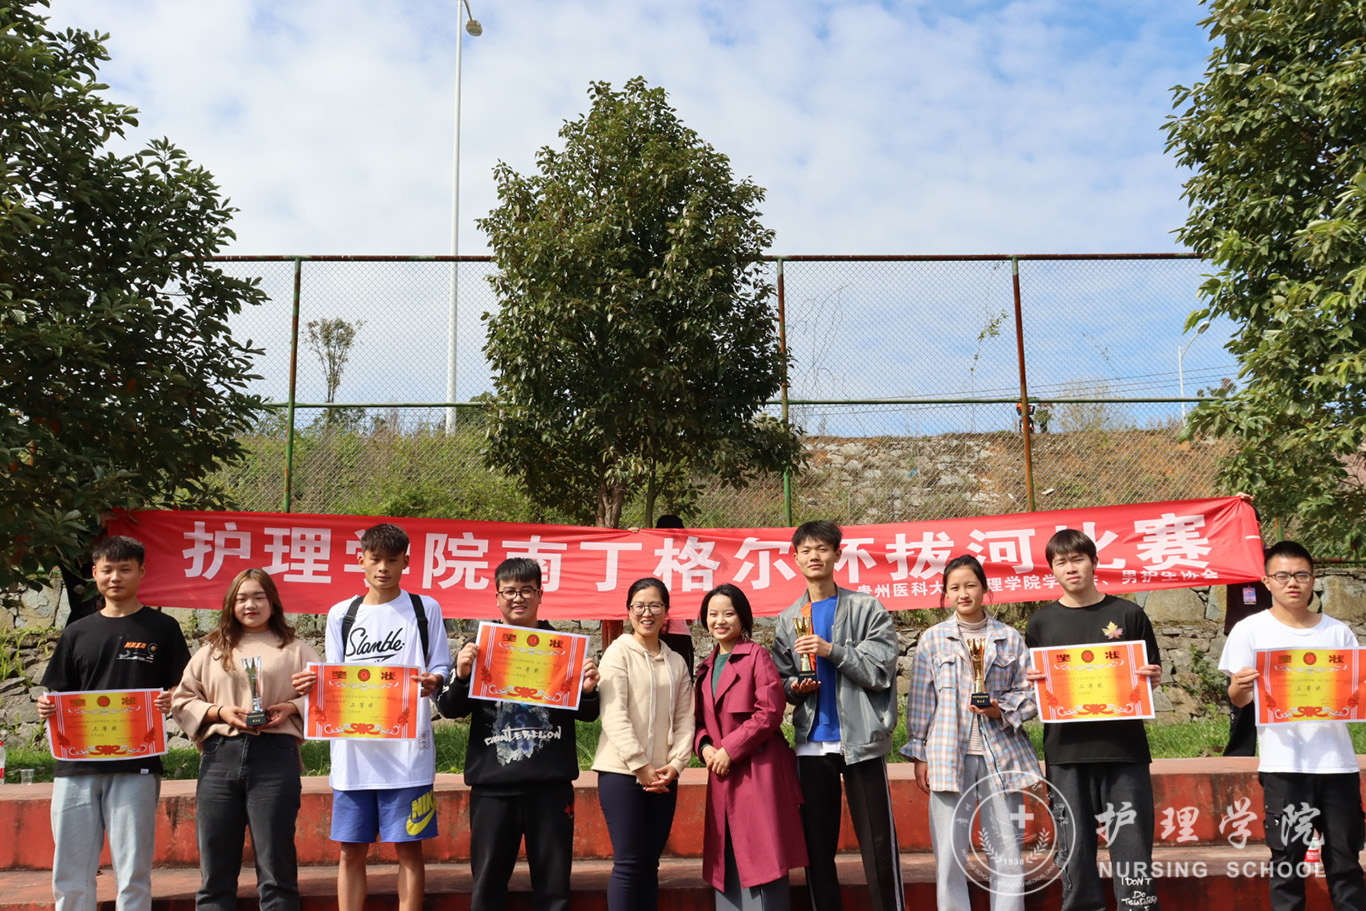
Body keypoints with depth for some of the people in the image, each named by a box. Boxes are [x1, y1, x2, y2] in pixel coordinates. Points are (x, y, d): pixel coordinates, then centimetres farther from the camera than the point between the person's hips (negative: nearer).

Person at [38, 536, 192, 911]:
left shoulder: (161, 628, 7)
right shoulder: (76, 634, 16)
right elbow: (61, 696, 17)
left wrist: (170, 701, -16)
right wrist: (47, 709, -4)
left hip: (135, 765, -3)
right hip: (76, 764, 3)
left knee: (133, 874, 0)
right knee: (70, 875, 6)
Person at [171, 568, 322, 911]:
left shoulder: (296, 650, 10)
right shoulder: (211, 651, 17)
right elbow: (181, 700, 13)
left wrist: (291, 708, -11)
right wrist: (219, 711, -4)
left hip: (274, 756, -2)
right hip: (220, 756, 2)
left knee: (276, 866, 0)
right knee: (215, 870, 5)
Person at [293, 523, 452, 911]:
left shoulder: (425, 609, 5)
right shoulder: (341, 614, 12)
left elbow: (441, 671, 3)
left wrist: (432, 682, -19)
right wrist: (313, 684, -9)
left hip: (407, 749, -2)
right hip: (353, 750, 3)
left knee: (408, 847, 2)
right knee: (351, 850, 7)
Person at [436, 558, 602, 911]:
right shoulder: (481, 647, 7)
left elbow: (586, 714, 10)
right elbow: (451, 709, 5)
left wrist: (588, 690, -12)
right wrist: (461, 677, -15)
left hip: (551, 783, 0)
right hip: (493, 783, 0)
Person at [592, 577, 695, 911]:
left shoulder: (676, 662, 13)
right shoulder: (618, 652, -2)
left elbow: (685, 719, 9)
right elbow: (614, 715, -10)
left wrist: (675, 764, -6)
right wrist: (641, 766, -14)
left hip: (663, 777, 5)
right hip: (622, 772, -4)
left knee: (650, 863, 8)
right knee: (629, 863, -4)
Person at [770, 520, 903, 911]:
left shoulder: (866, 608, 0)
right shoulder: (789, 619, 12)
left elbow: (882, 669, -9)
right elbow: (780, 680, 17)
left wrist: (832, 650, -19)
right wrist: (793, 688, -5)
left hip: (861, 739, -4)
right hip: (812, 743, 4)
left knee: (878, 845, -1)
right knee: (817, 847, 9)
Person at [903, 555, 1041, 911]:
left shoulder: (1010, 638, 9)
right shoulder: (933, 638, 7)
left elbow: (1029, 694, 8)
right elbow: (920, 700, 6)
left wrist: (1001, 711, -11)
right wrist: (919, 755, 2)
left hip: (1000, 754, 1)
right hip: (949, 754, -1)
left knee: (1007, 852, 3)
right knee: (949, 855, -1)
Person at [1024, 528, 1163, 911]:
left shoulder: (1128, 614, 6)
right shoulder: (1041, 623, 9)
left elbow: (1152, 674, 12)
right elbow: (1029, 689, 13)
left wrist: (1153, 677, -9)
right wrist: (1031, 682, -8)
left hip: (1123, 747, -1)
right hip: (1066, 751, 1)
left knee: (1131, 844, -1)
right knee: (1073, 849, 5)